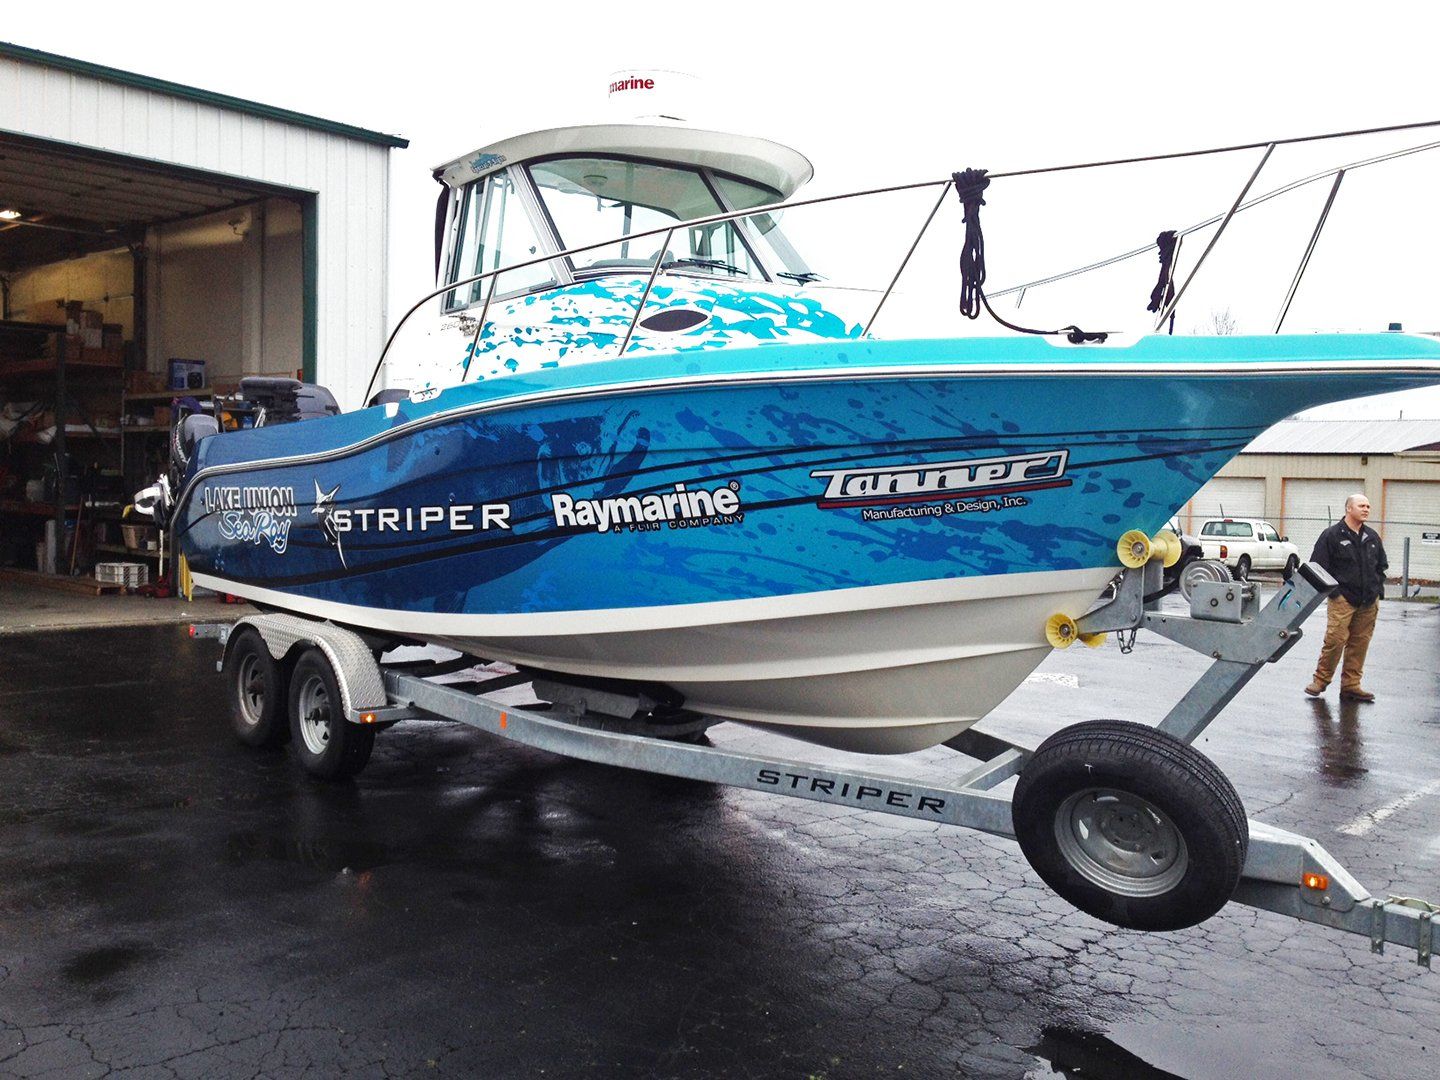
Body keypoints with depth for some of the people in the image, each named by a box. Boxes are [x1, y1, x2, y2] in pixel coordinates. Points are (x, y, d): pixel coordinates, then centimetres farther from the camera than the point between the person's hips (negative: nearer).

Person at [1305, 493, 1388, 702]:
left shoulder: (1372, 537, 15)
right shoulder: (1332, 535, -3)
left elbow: (1381, 566, 26)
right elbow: (1318, 566, -4)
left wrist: (1378, 589, 14)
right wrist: (1333, 591, -9)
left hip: (1369, 601, 6)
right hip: (1342, 598, -5)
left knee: (1360, 642, 6)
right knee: (1335, 639, -12)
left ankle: (1351, 685, 13)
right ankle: (1321, 679, 3)